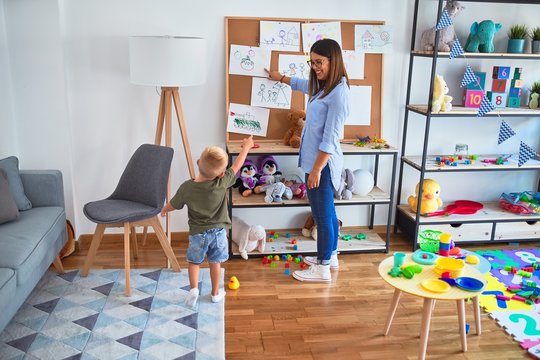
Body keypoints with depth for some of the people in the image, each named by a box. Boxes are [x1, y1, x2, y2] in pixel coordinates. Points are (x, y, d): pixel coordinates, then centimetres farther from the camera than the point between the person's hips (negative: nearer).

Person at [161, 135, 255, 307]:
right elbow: (237, 165, -6)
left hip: (198, 233, 0)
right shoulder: (222, 183, -21)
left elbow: (173, 205, -2)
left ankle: (194, 288, 2)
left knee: (194, 261, 19)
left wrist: (164, 209, 22)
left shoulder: (187, 187, -18)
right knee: (215, 263, 17)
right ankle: (216, 293, 30)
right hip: (218, 232, 1)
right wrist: (246, 146, 9)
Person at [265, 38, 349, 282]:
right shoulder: (322, 86, 10)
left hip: (323, 163, -10)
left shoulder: (338, 92, -19)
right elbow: (302, 84, 35)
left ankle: (323, 269, 12)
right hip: (316, 160, 10)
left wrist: (316, 169, -21)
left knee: (322, 213, -1)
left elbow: (330, 138, -22)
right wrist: (280, 78, 49)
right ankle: (330, 256, 33)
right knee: (326, 211, 19)